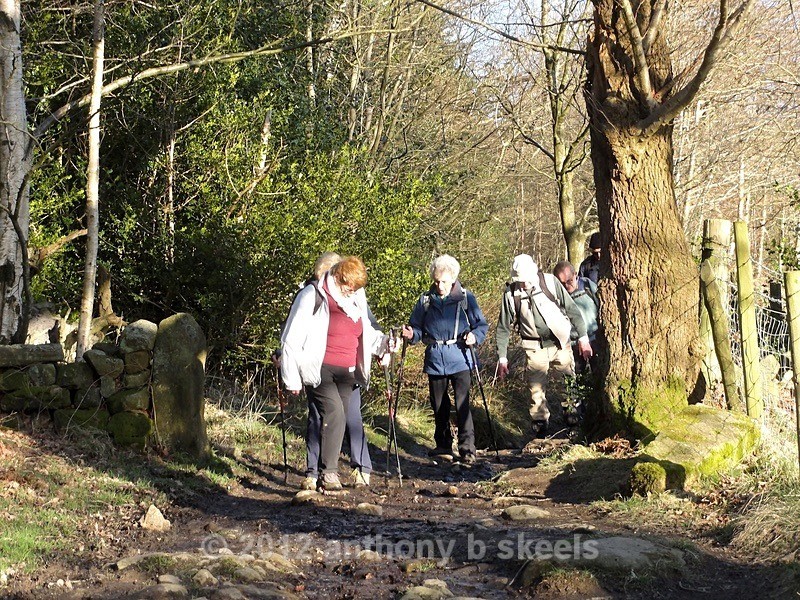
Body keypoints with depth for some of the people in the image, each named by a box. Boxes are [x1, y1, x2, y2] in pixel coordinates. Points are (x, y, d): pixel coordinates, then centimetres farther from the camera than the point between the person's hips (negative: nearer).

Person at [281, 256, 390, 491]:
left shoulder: (357, 298, 11)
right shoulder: (313, 297, -9)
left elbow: (366, 333, 24)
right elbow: (292, 339, -7)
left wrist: (383, 342, 2)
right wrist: (292, 378, -8)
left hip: (346, 374, 7)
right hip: (319, 371, -6)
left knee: (337, 422, 5)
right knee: (334, 414, -23)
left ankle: (326, 475, 13)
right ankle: (328, 473, -21)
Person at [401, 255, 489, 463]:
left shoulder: (465, 297, -3)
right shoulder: (426, 300, 4)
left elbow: (481, 324, 1)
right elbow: (418, 327, 11)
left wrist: (475, 336, -19)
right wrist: (411, 334, -11)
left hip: (459, 359, -4)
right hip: (435, 359, 4)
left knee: (462, 404, -12)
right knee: (438, 405, 14)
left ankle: (467, 447, -7)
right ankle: (443, 444, 29)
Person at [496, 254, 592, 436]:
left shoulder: (550, 282, -9)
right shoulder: (511, 293, -7)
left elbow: (571, 309, -2)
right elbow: (503, 327, 1)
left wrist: (583, 337, -3)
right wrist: (502, 357, 0)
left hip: (560, 343, 0)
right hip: (535, 347, 0)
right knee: (536, 390, 0)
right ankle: (540, 431, 11)